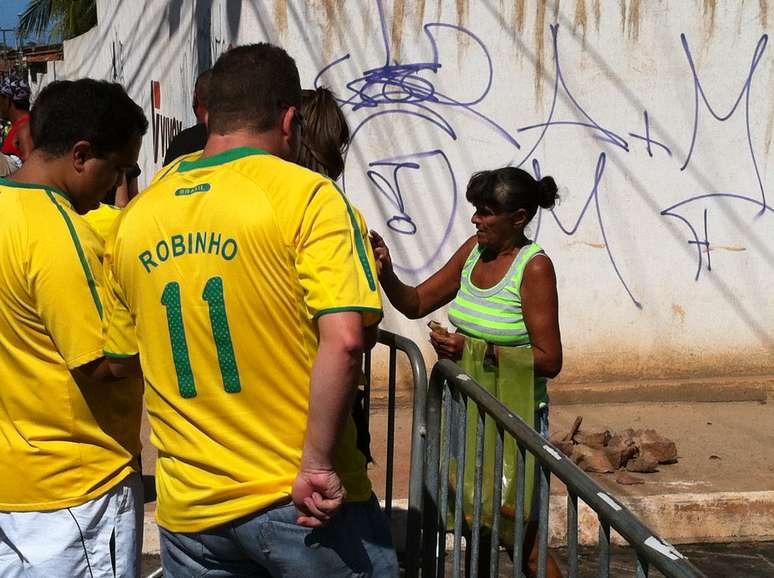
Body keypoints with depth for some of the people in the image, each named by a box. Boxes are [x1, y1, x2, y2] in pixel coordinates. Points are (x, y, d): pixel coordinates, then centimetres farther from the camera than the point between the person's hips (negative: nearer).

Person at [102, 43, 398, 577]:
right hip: (304, 506, -4)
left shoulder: (135, 217, 6)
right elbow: (342, 342, -21)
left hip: (187, 508, 5)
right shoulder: (304, 196, -10)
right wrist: (317, 463, -15)